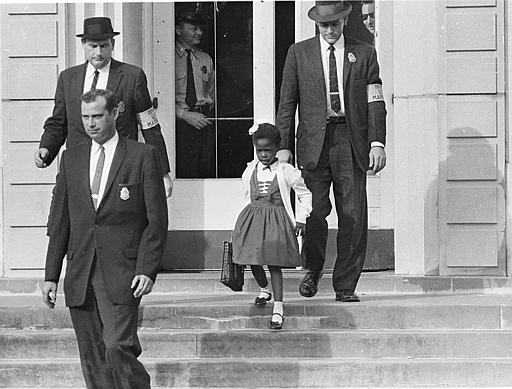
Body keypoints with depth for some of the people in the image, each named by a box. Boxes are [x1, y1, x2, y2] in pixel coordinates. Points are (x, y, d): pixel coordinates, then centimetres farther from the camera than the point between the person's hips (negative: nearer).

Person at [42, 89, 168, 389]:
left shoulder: (143, 156, 1)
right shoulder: (71, 159, 13)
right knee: (93, 361, 5)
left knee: (118, 347, -17)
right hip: (80, 276, 5)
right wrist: (51, 275, 9)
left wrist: (147, 270, -11)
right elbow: (60, 221, 14)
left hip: (122, 273, -4)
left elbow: (157, 220, -2)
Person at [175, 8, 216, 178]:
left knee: (207, 170, 0)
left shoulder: (206, 59, 17)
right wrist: (184, 114, -13)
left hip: (204, 121, 5)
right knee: (184, 171, -11)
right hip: (179, 122, -5)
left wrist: (206, 111, 10)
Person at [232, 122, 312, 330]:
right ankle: (264, 289, 38)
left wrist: (301, 219, 1)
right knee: (253, 261, 7)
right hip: (252, 217, 4)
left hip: (277, 220, -4)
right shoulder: (250, 171, 6)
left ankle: (278, 307, -11)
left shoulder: (286, 171, -4)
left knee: (273, 262, -11)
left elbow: (305, 194, 5)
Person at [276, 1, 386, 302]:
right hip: (314, 141, 0)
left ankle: (345, 286, 6)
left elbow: (375, 102, 7)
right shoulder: (299, 53, 10)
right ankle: (312, 270, 14)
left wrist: (378, 142, -4)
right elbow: (287, 103, 9)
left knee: (353, 217, -2)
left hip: (351, 141, 1)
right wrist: (284, 146, 1)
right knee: (315, 211, -10)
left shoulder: (364, 54, 11)